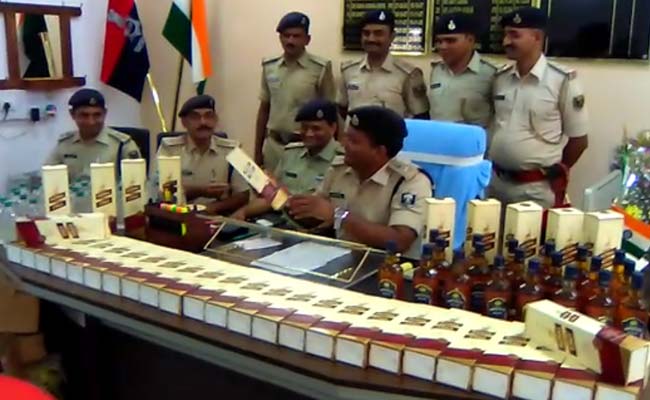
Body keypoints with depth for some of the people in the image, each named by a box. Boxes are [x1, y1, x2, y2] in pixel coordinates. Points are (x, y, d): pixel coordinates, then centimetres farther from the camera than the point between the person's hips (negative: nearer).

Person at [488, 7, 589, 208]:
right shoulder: (500, 78, 6)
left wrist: (554, 173, 6)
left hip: (538, 189, -5)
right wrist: (497, 168, 12)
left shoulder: (563, 80, -9)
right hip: (496, 182, 5)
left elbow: (579, 139, -3)